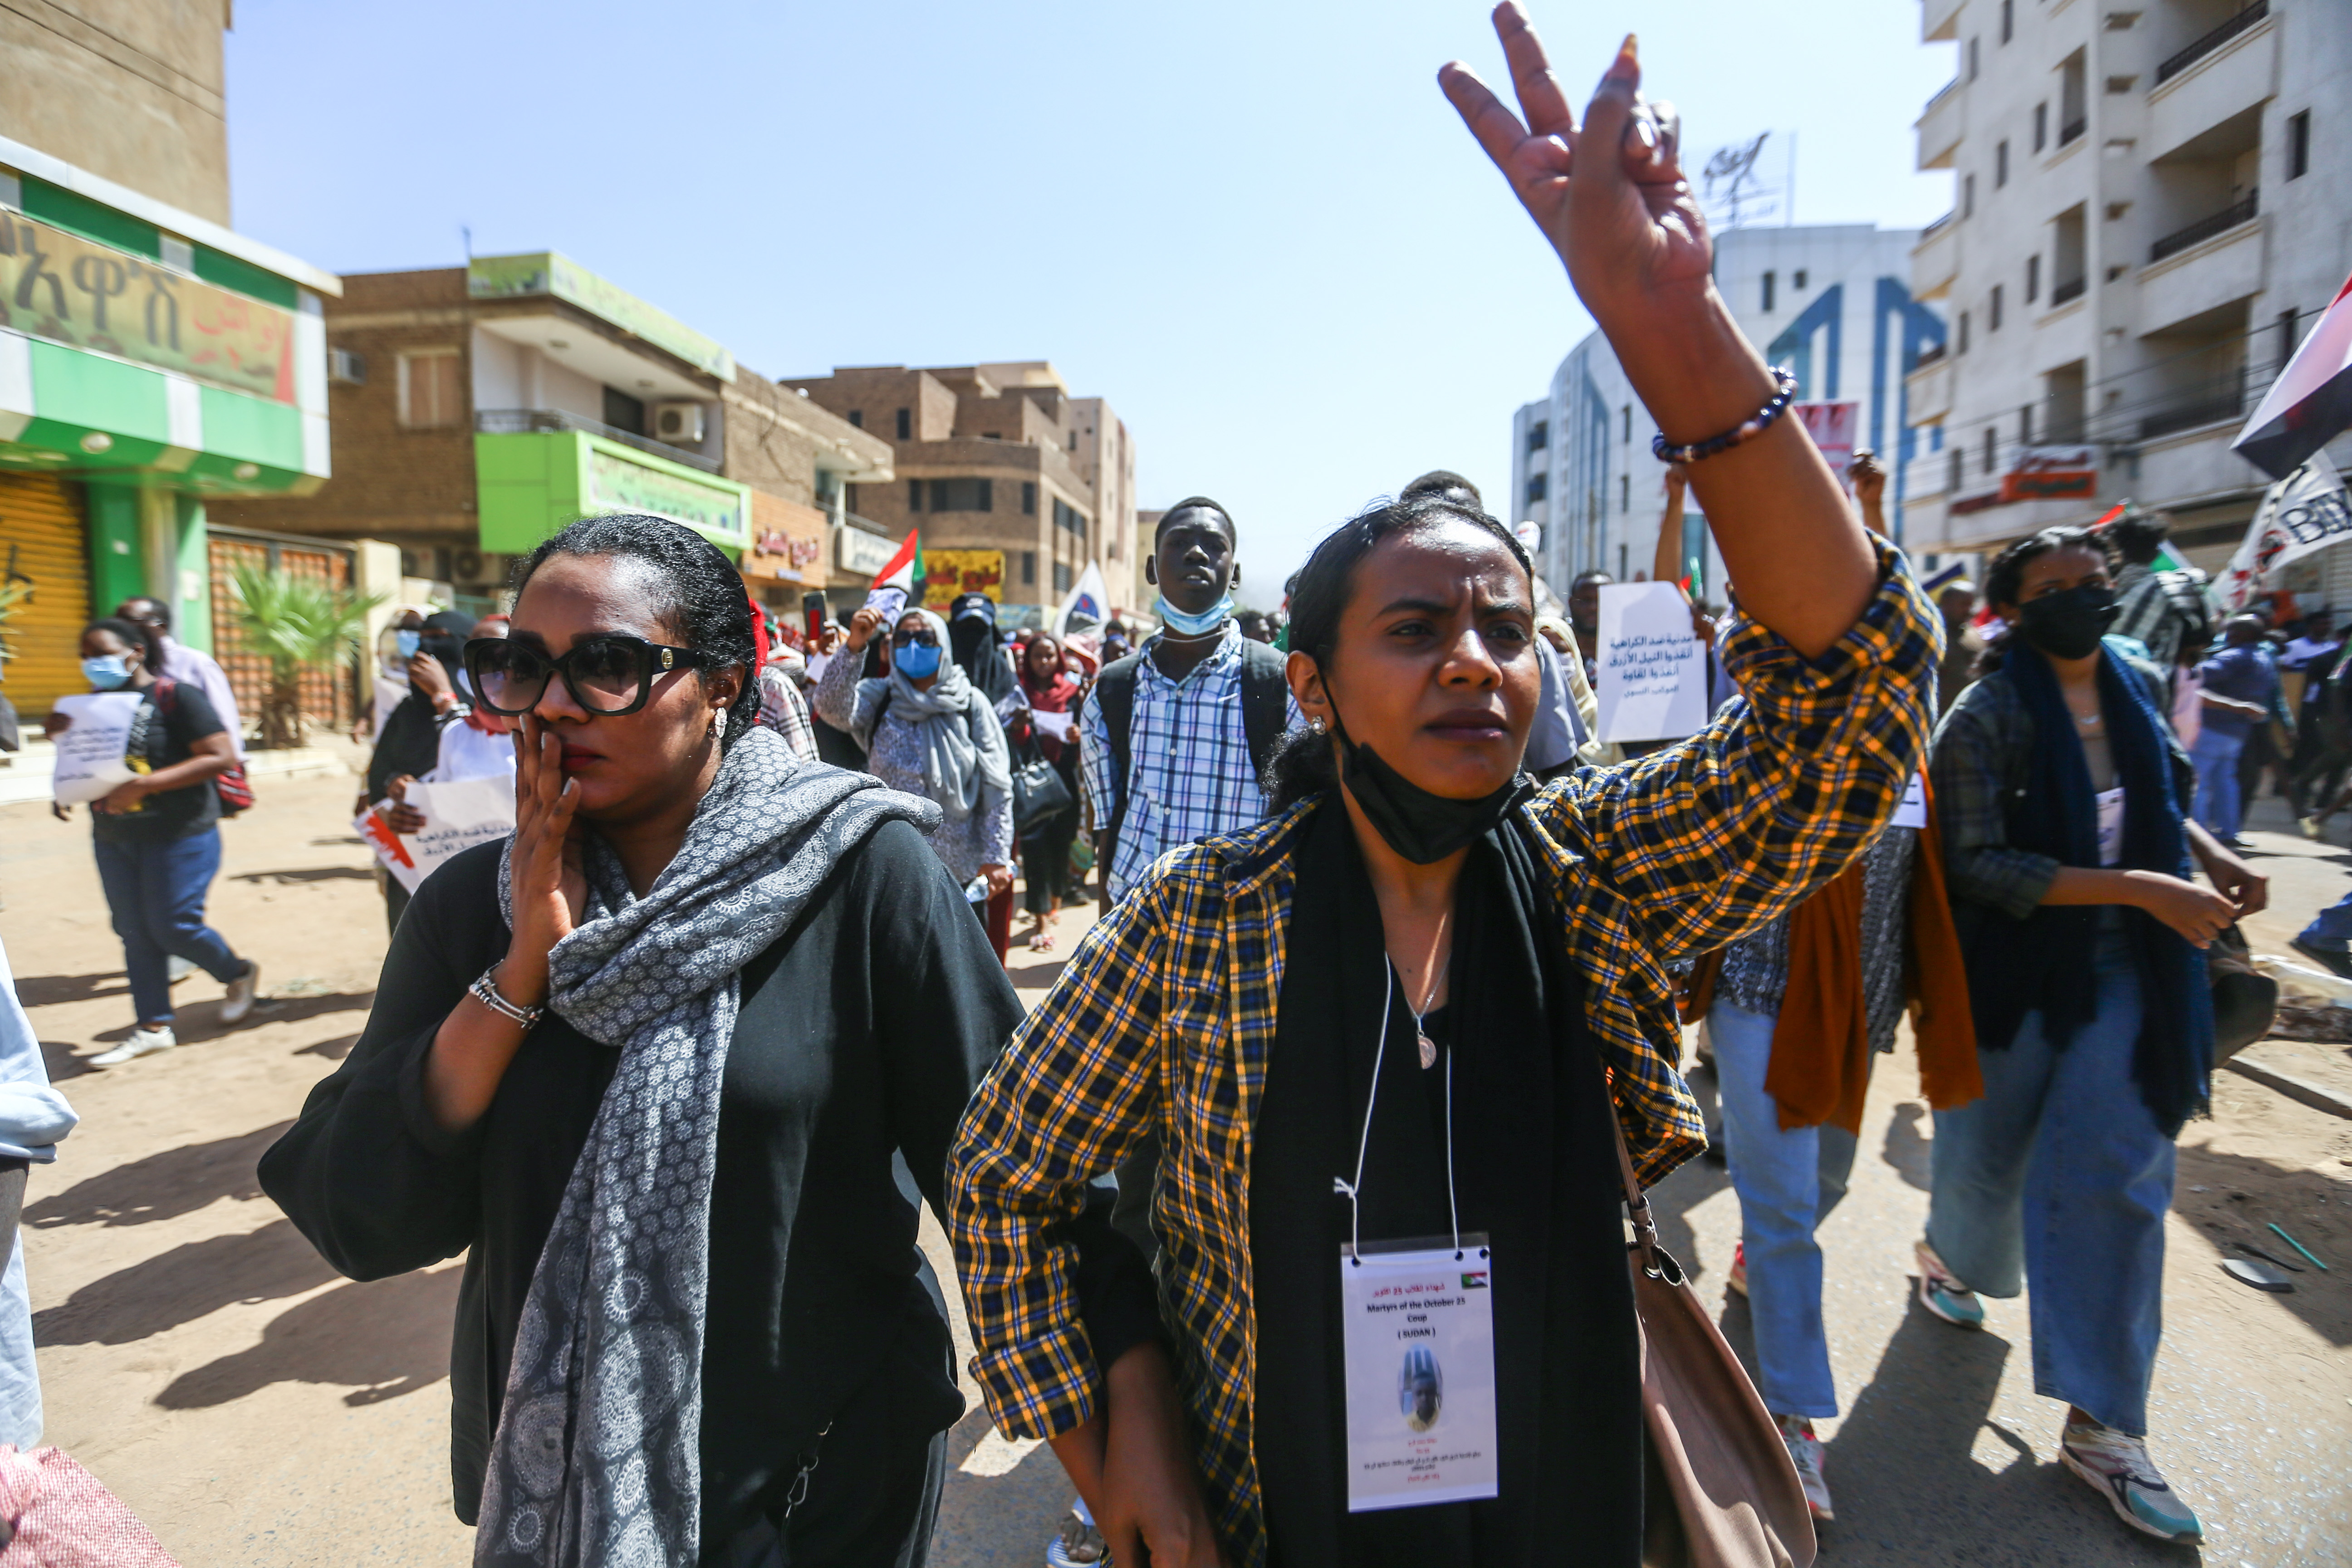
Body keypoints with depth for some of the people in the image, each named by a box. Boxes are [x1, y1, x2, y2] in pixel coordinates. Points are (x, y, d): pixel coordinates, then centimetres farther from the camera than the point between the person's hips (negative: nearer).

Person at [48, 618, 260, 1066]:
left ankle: (239, 974, 23)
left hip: (179, 832, -6)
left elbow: (221, 758, -19)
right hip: (113, 836, 7)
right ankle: (153, 1026, 17)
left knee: (173, 926, -4)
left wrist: (147, 784, -26)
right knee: (134, 933, 9)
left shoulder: (176, 696, -11)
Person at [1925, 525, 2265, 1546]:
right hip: (2018, 975, -4)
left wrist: (2210, 854, 2)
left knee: (2114, 1181, 1)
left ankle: (2101, 1424, 11)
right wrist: (2146, 889, -24)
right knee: (1988, 1155, 13)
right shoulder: (1985, 719, -15)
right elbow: (1980, 866, -21)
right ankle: (1951, 1252, 48)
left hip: (2129, 973, 4)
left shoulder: (2139, 687, 3)